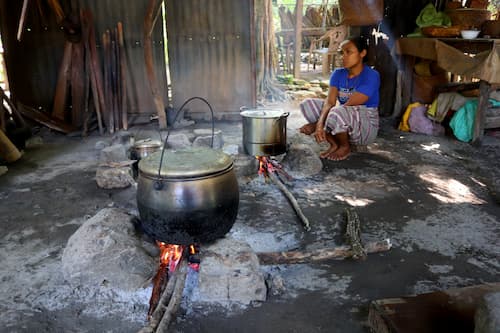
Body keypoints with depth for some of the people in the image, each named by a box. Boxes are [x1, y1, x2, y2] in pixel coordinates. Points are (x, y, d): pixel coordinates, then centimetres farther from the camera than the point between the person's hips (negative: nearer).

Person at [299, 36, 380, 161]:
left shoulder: (371, 76, -18)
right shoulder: (338, 74, 1)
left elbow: (347, 107, -24)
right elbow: (329, 102, -13)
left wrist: (315, 124, -26)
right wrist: (320, 124, -34)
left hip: (366, 127, -6)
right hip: (343, 122, 6)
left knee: (337, 113, -37)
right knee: (308, 103, -8)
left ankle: (345, 147, -7)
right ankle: (335, 144, -5)